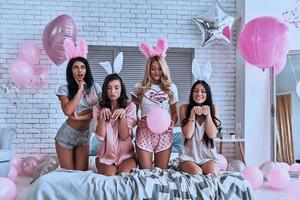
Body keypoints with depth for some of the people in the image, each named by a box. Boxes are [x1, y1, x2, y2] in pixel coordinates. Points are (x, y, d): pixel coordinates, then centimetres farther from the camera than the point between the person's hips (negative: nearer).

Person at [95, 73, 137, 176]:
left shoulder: (130, 106, -4)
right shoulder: (101, 107, 1)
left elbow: (124, 136, -11)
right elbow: (100, 137, -9)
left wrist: (123, 114, -23)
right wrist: (102, 115, -21)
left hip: (126, 154, 0)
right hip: (106, 155, 0)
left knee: (124, 172, -27)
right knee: (109, 173, -27)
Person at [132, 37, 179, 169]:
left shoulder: (171, 88, 8)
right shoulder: (140, 88, 5)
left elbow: (174, 112, 11)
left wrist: (171, 124, -8)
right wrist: (137, 122, -12)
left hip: (164, 133, 1)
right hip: (144, 132, -1)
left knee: (162, 171, 6)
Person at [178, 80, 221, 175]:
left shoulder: (212, 108, 2)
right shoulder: (184, 108, -2)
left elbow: (212, 135, -6)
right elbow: (188, 134, -10)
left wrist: (208, 114, -16)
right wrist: (193, 113, -17)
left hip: (208, 154, 2)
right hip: (189, 154, -2)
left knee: (212, 172, -25)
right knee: (196, 172, -28)